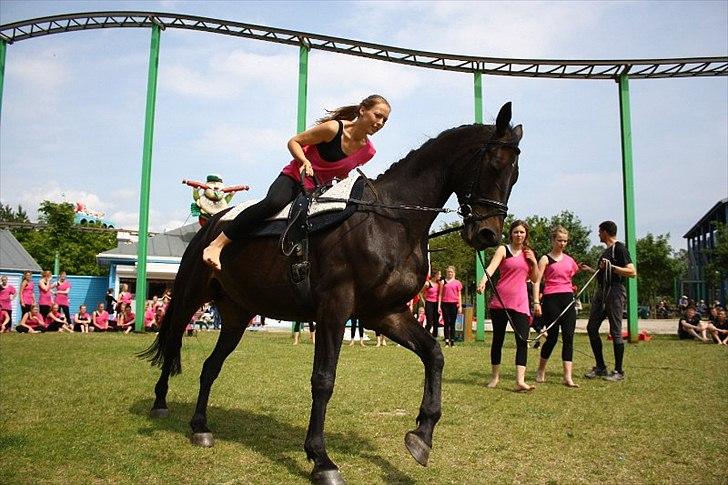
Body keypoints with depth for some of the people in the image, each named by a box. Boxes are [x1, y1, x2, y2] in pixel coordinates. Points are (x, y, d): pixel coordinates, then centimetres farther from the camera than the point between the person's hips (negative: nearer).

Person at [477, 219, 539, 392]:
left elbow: (534, 279, 17)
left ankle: (520, 381, -12)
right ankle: (495, 376, 21)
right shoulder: (503, 249, 1)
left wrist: (534, 262, 0)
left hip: (520, 302, 3)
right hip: (500, 300, -3)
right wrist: (483, 281, -37)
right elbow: (492, 266, -18)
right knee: (498, 339, 7)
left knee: (522, 341, -9)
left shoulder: (529, 253, 14)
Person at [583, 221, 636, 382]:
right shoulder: (606, 251, 19)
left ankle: (618, 371, 7)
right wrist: (589, 269, 29)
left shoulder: (619, 248, -8)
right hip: (601, 292, 10)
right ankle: (600, 367, 15)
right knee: (591, 328, 7)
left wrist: (611, 267, -23)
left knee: (615, 332, -4)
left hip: (615, 292, -9)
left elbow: (632, 272, -17)